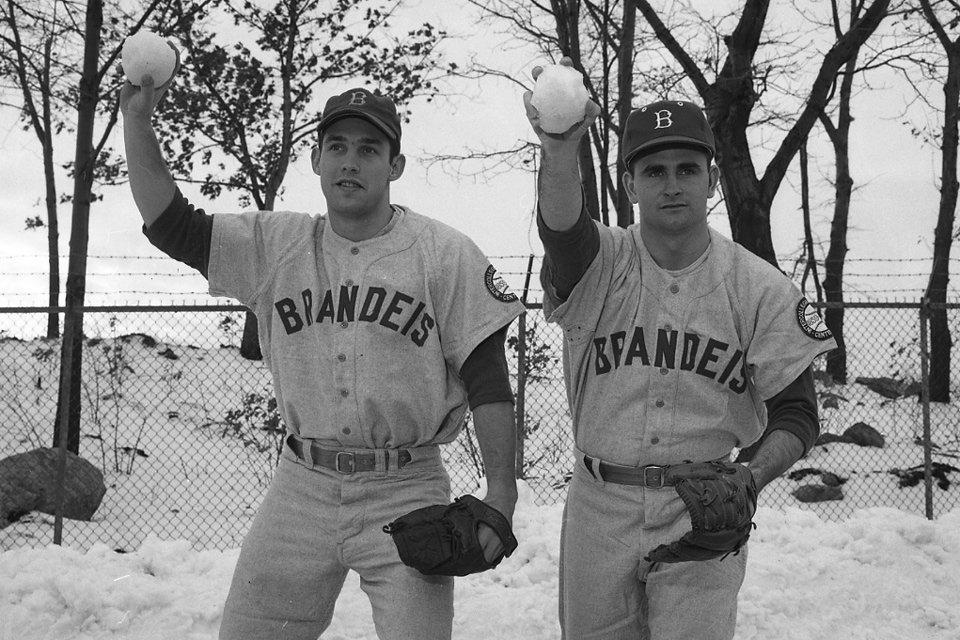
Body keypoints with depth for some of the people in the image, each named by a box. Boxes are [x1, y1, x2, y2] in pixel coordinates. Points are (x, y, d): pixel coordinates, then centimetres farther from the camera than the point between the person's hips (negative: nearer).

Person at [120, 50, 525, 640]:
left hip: (404, 492, -3)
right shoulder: (276, 244, 7)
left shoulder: (446, 254, -4)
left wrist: (501, 492, -10)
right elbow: (169, 222, 4)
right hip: (301, 488, 4)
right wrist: (138, 121, -5)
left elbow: (487, 380, -5)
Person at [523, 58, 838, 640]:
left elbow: (796, 415, 0)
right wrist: (560, 153, -50)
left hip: (704, 511, -1)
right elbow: (562, 229, -28)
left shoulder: (761, 288, -2)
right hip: (600, 508, 2)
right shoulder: (600, 264, -3)